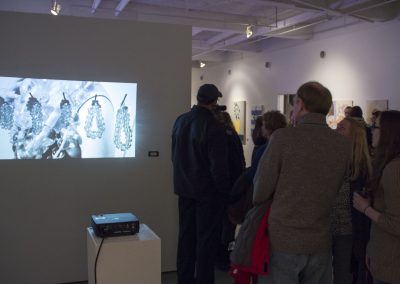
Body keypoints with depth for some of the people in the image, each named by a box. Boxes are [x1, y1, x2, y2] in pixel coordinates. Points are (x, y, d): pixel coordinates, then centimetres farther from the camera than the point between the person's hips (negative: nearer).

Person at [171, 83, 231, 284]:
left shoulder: (179, 121, 2)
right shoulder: (213, 126, -20)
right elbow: (219, 166, -20)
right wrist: (224, 191, -9)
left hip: (184, 188, 7)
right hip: (208, 191, -6)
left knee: (186, 236, 16)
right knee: (206, 239, 4)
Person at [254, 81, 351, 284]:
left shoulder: (283, 137, -17)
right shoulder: (344, 145, -5)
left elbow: (261, 191, -10)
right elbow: (337, 193, 5)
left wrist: (257, 202, 10)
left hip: (282, 241, -3)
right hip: (321, 244, 4)